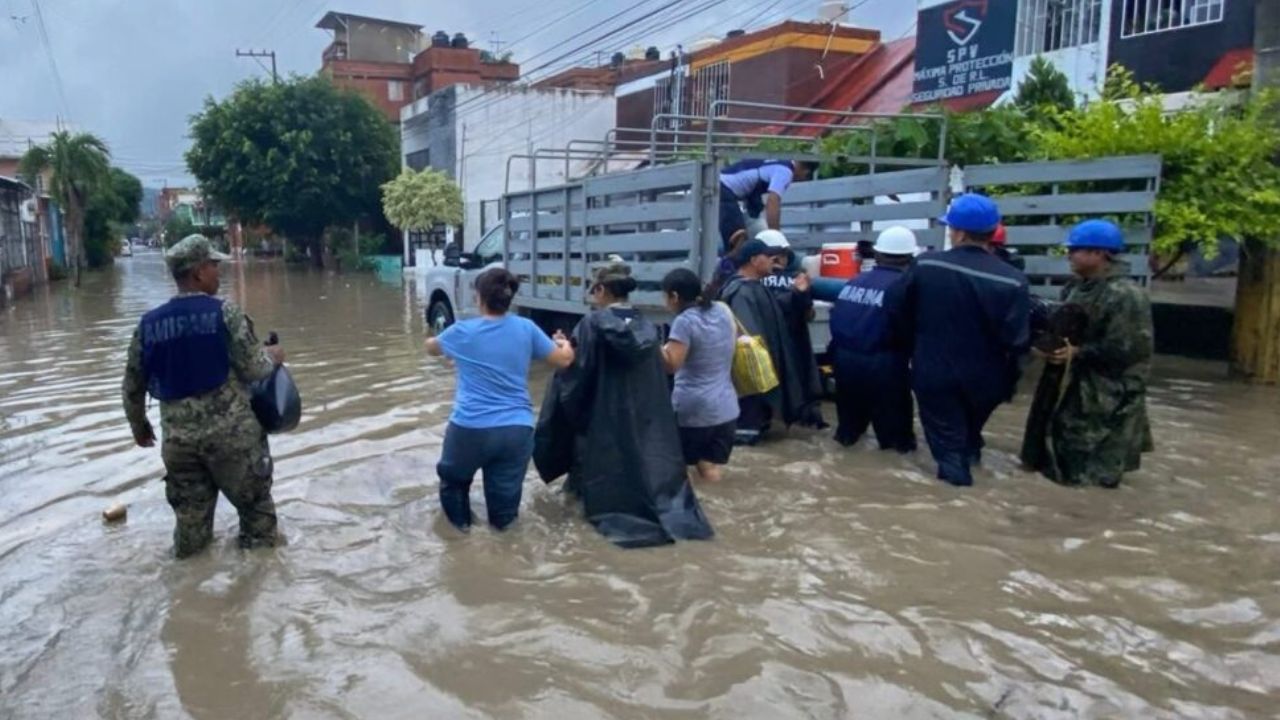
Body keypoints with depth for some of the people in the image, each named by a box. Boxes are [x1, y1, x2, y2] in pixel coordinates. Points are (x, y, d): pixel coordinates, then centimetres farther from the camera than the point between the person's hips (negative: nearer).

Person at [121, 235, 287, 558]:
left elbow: (132, 386, 12)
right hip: (231, 432, -4)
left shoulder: (148, 324, 4)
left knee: (189, 518, 16)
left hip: (178, 438, 5)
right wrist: (273, 356, 10)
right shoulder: (224, 312, -11)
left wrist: (138, 426, 27)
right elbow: (254, 369, -12)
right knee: (254, 503, 13)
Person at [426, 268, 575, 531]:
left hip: (470, 428, 0)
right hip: (517, 429, 1)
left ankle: (461, 519, 36)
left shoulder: (462, 332, -2)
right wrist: (564, 343, 32)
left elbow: (431, 348, 20)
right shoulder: (526, 328, 0)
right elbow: (563, 360, 9)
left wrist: (436, 343, 45)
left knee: (453, 478, 30)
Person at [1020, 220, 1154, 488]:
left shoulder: (1125, 295, -21)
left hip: (1108, 391, -9)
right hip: (1071, 380, 9)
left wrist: (1078, 352, -22)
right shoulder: (1077, 287, 7)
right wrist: (1051, 343, -4)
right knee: (1064, 432, 20)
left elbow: (1125, 349, -25)